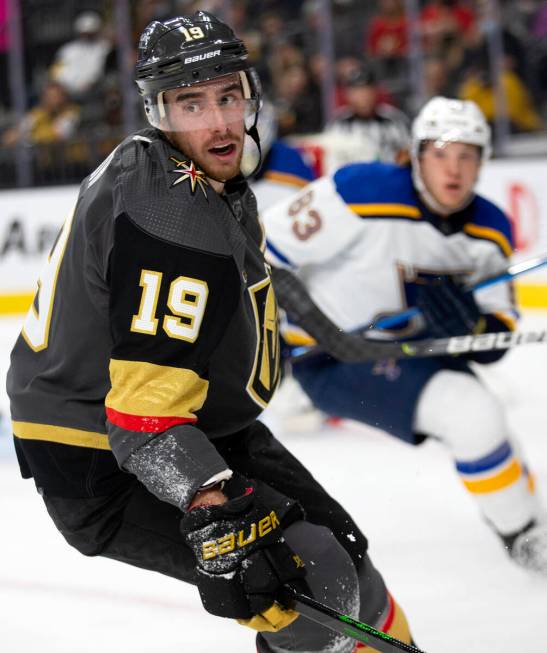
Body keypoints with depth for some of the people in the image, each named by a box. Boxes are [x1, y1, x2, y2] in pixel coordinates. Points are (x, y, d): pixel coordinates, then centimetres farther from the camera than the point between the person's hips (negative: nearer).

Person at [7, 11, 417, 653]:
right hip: (103, 464, -10)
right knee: (315, 575, -18)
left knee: (335, 540, 16)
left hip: (190, 423, 11)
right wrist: (219, 513, -43)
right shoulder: (172, 222, -29)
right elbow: (145, 412, -36)